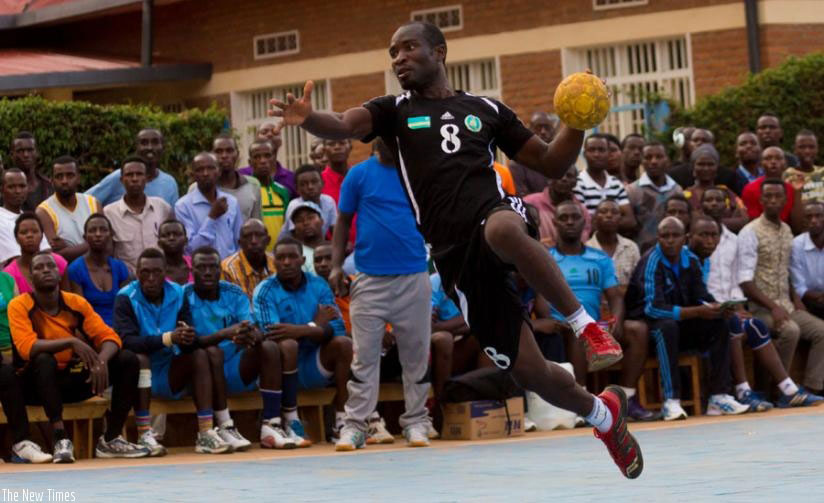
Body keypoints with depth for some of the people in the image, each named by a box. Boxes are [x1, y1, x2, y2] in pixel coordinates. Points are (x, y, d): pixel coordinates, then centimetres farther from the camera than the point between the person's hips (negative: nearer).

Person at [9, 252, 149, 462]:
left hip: (75, 379, 4)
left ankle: (110, 439, -8)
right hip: (39, 383, -4)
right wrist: (70, 342, -36)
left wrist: (101, 361, -28)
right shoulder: (20, 306, -11)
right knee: (44, 360, -37)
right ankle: (61, 438, -37)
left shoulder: (76, 303, 0)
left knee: (128, 360, -11)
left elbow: (108, 337, -5)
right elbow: (26, 347, -26)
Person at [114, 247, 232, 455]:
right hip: (140, 371, -4)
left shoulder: (177, 294, -1)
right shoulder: (126, 298, -12)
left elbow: (190, 343, -7)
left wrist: (188, 339, -34)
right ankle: (144, 435, -34)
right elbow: (126, 340, -27)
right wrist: (168, 338, -38)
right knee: (140, 358, -33)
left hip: (170, 375, 4)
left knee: (199, 354, -18)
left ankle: (206, 432, -26)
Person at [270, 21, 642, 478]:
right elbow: (342, 125, -7)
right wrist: (308, 118, -29)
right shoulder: (394, 111, 14)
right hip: (457, 256, 1)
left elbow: (552, 163, 20)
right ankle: (603, 414, 30)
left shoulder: (485, 110, 17)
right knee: (530, 374, -1)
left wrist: (578, 123, 1)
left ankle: (586, 325, -24)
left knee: (501, 229, -42)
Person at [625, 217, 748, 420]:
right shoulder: (652, 261, -18)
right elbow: (653, 307, -28)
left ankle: (718, 396, -17)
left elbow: (702, 296, 4)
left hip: (681, 322, 7)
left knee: (719, 324, -12)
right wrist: (697, 312, -34)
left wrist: (717, 309, -21)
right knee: (667, 326, -37)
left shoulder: (690, 260, 2)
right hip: (649, 324, -7)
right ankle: (671, 401, -40)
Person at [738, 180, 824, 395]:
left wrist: (796, 300, 4)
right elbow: (745, 281, -16)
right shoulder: (750, 232, -9)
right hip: (761, 308, -7)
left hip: (786, 306, 7)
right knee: (790, 330, -31)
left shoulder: (787, 231, 13)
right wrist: (773, 307, -23)